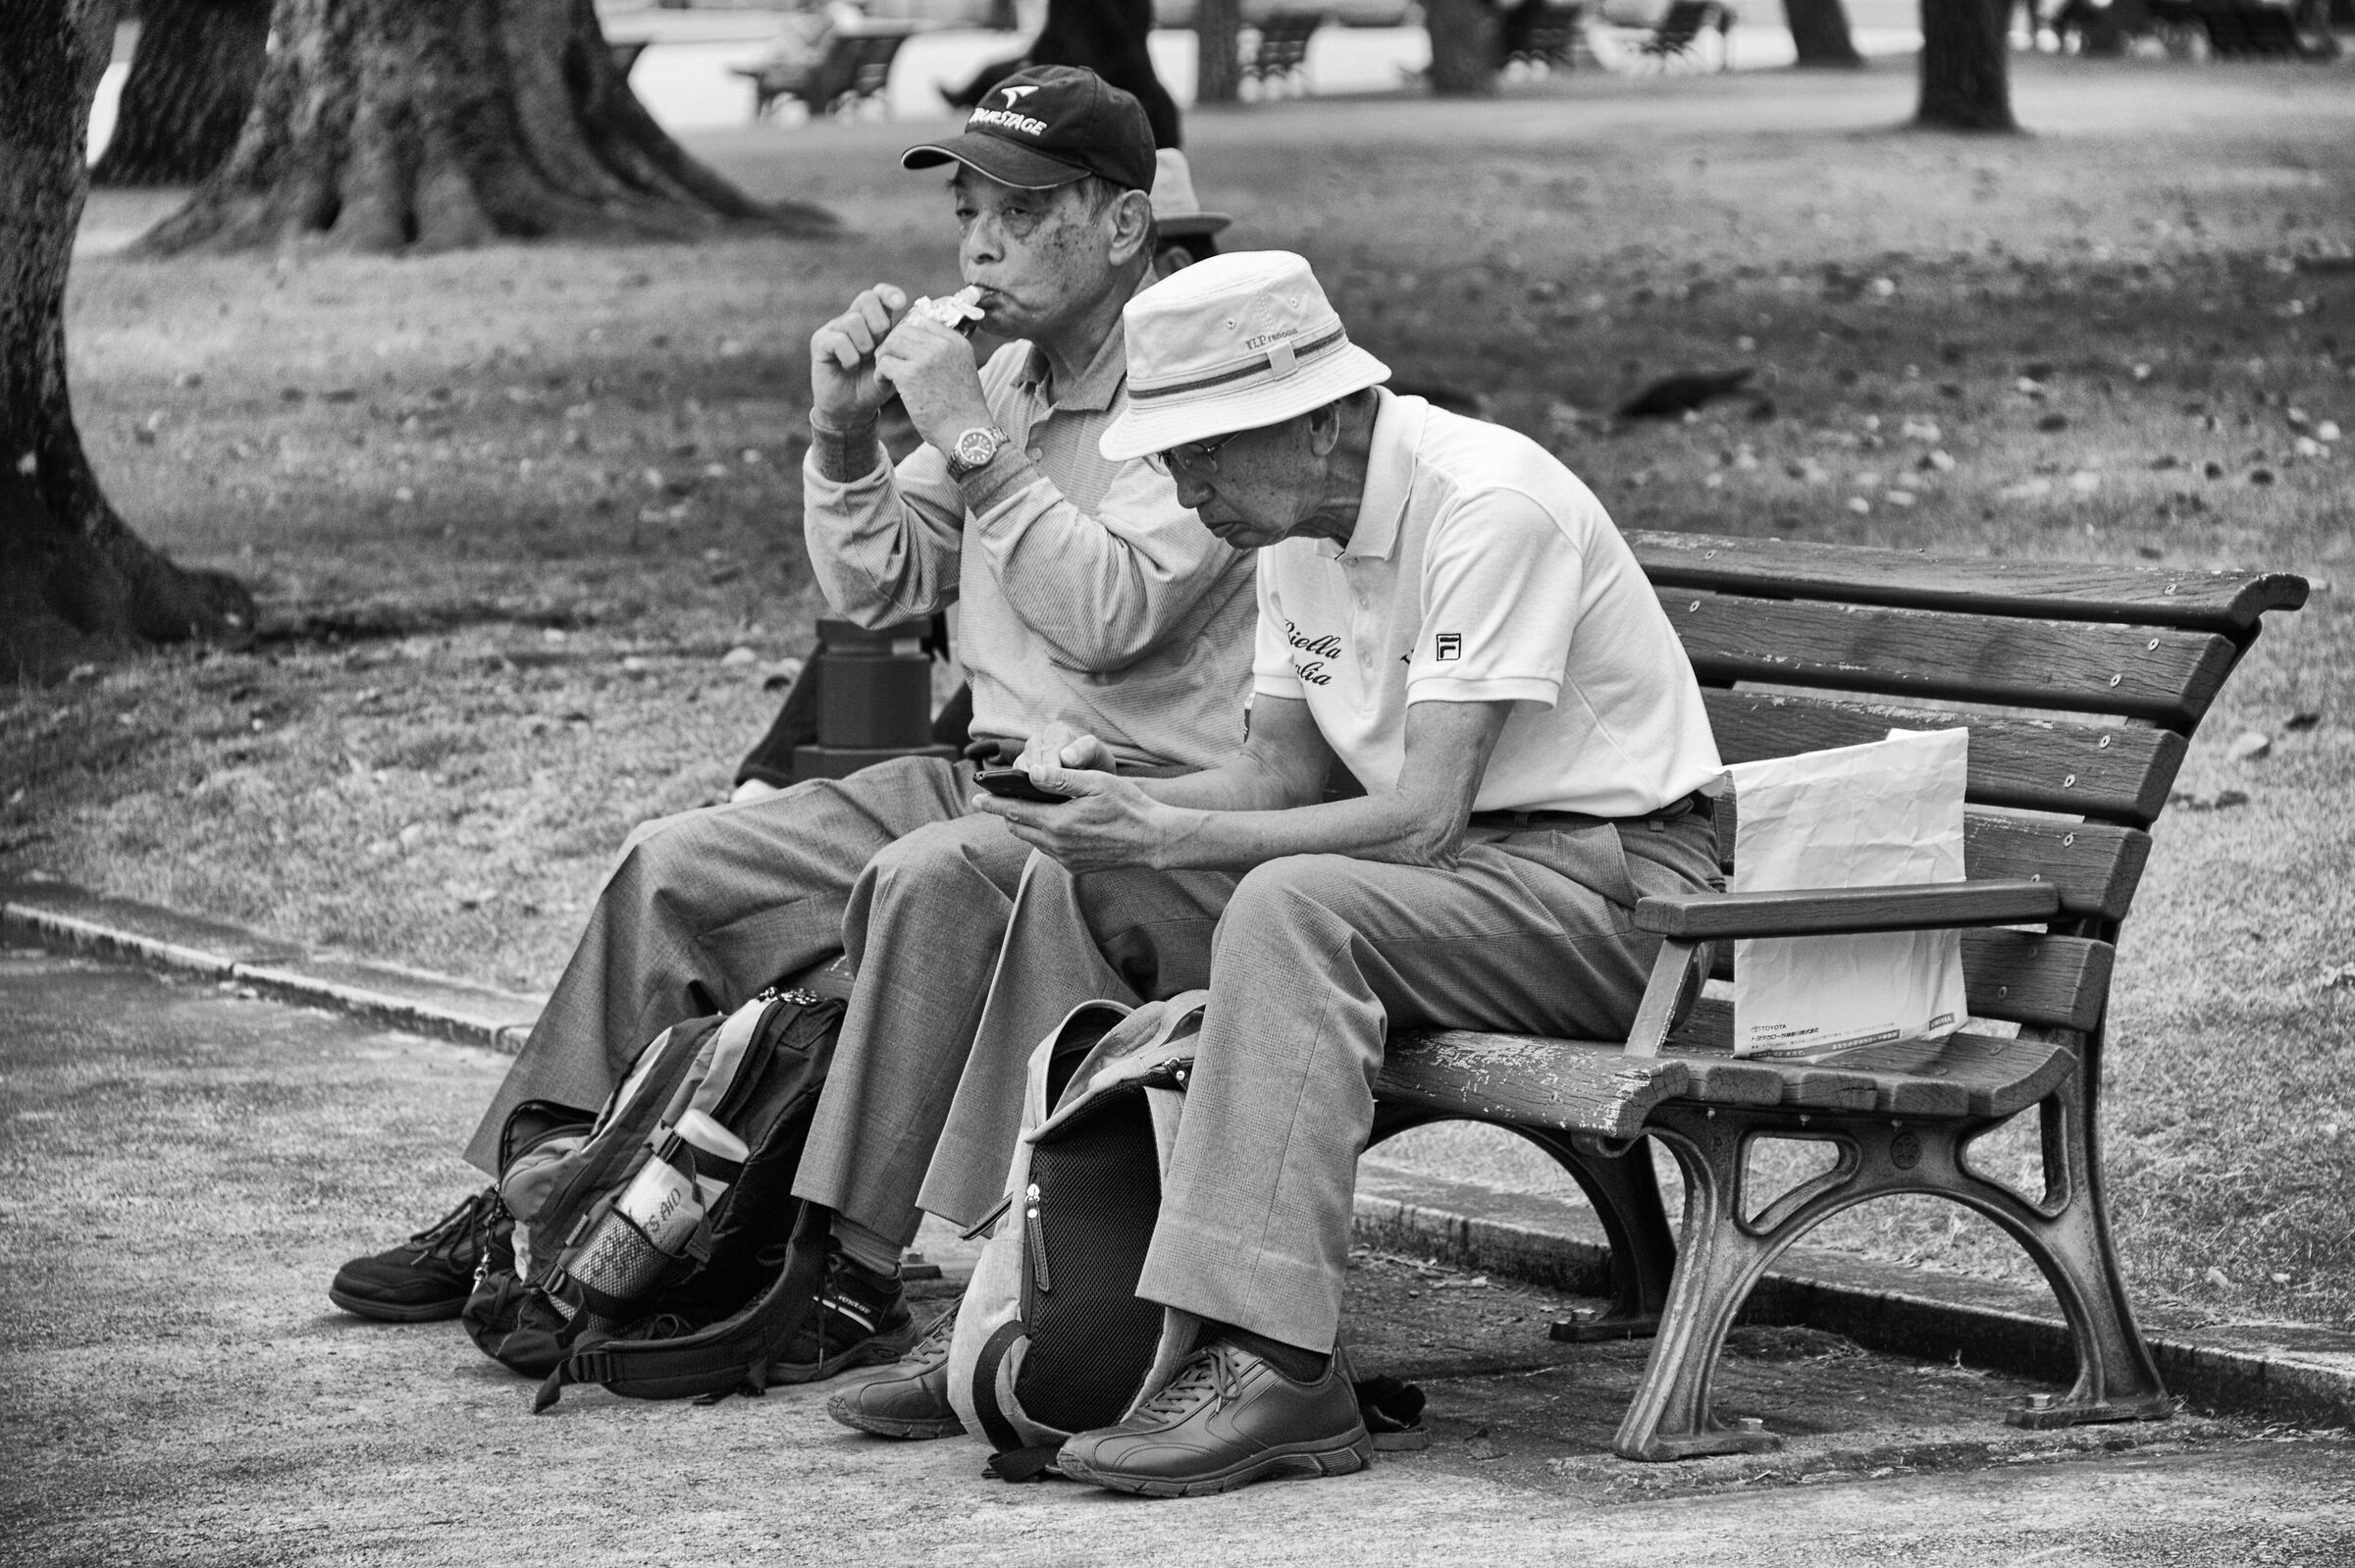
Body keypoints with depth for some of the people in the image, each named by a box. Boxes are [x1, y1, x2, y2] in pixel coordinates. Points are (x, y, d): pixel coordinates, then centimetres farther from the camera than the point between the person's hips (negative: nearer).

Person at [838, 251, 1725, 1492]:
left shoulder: (1489, 506, -23)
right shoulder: (1296, 520, 5)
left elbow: (1422, 817, -27)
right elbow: (1286, 768, 10)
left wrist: (1166, 834, -28)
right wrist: (1115, 791, -9)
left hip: (1608, 884, -9)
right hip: (1457, 864, 9)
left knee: (1290, 908, -34)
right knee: (1083, 889, 0)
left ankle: (1272, 1364, -37)